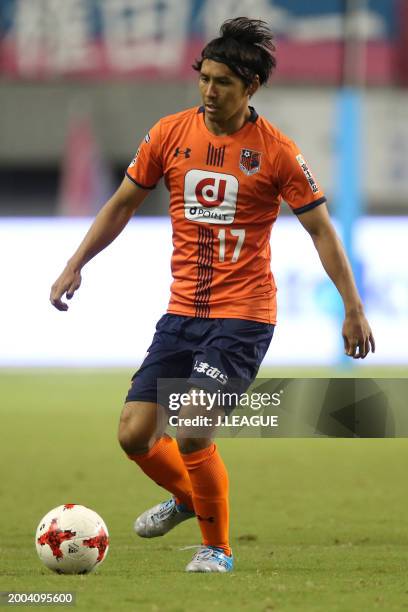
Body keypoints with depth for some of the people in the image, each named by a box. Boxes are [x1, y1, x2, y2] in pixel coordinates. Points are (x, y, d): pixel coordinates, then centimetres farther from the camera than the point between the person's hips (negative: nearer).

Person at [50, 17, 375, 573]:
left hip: (243, 318, -5)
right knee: (135, 434, 0)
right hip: (182, 313, 5)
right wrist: (75, 266, 8)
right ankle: (187, 498, 31)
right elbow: (122, 204, 14)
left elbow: (321, 230, -3)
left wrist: (353, 309, -5)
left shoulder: (276, 151, -8)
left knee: (191, 433, -18)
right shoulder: (171, 133, 3)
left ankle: (217, 546, 4)